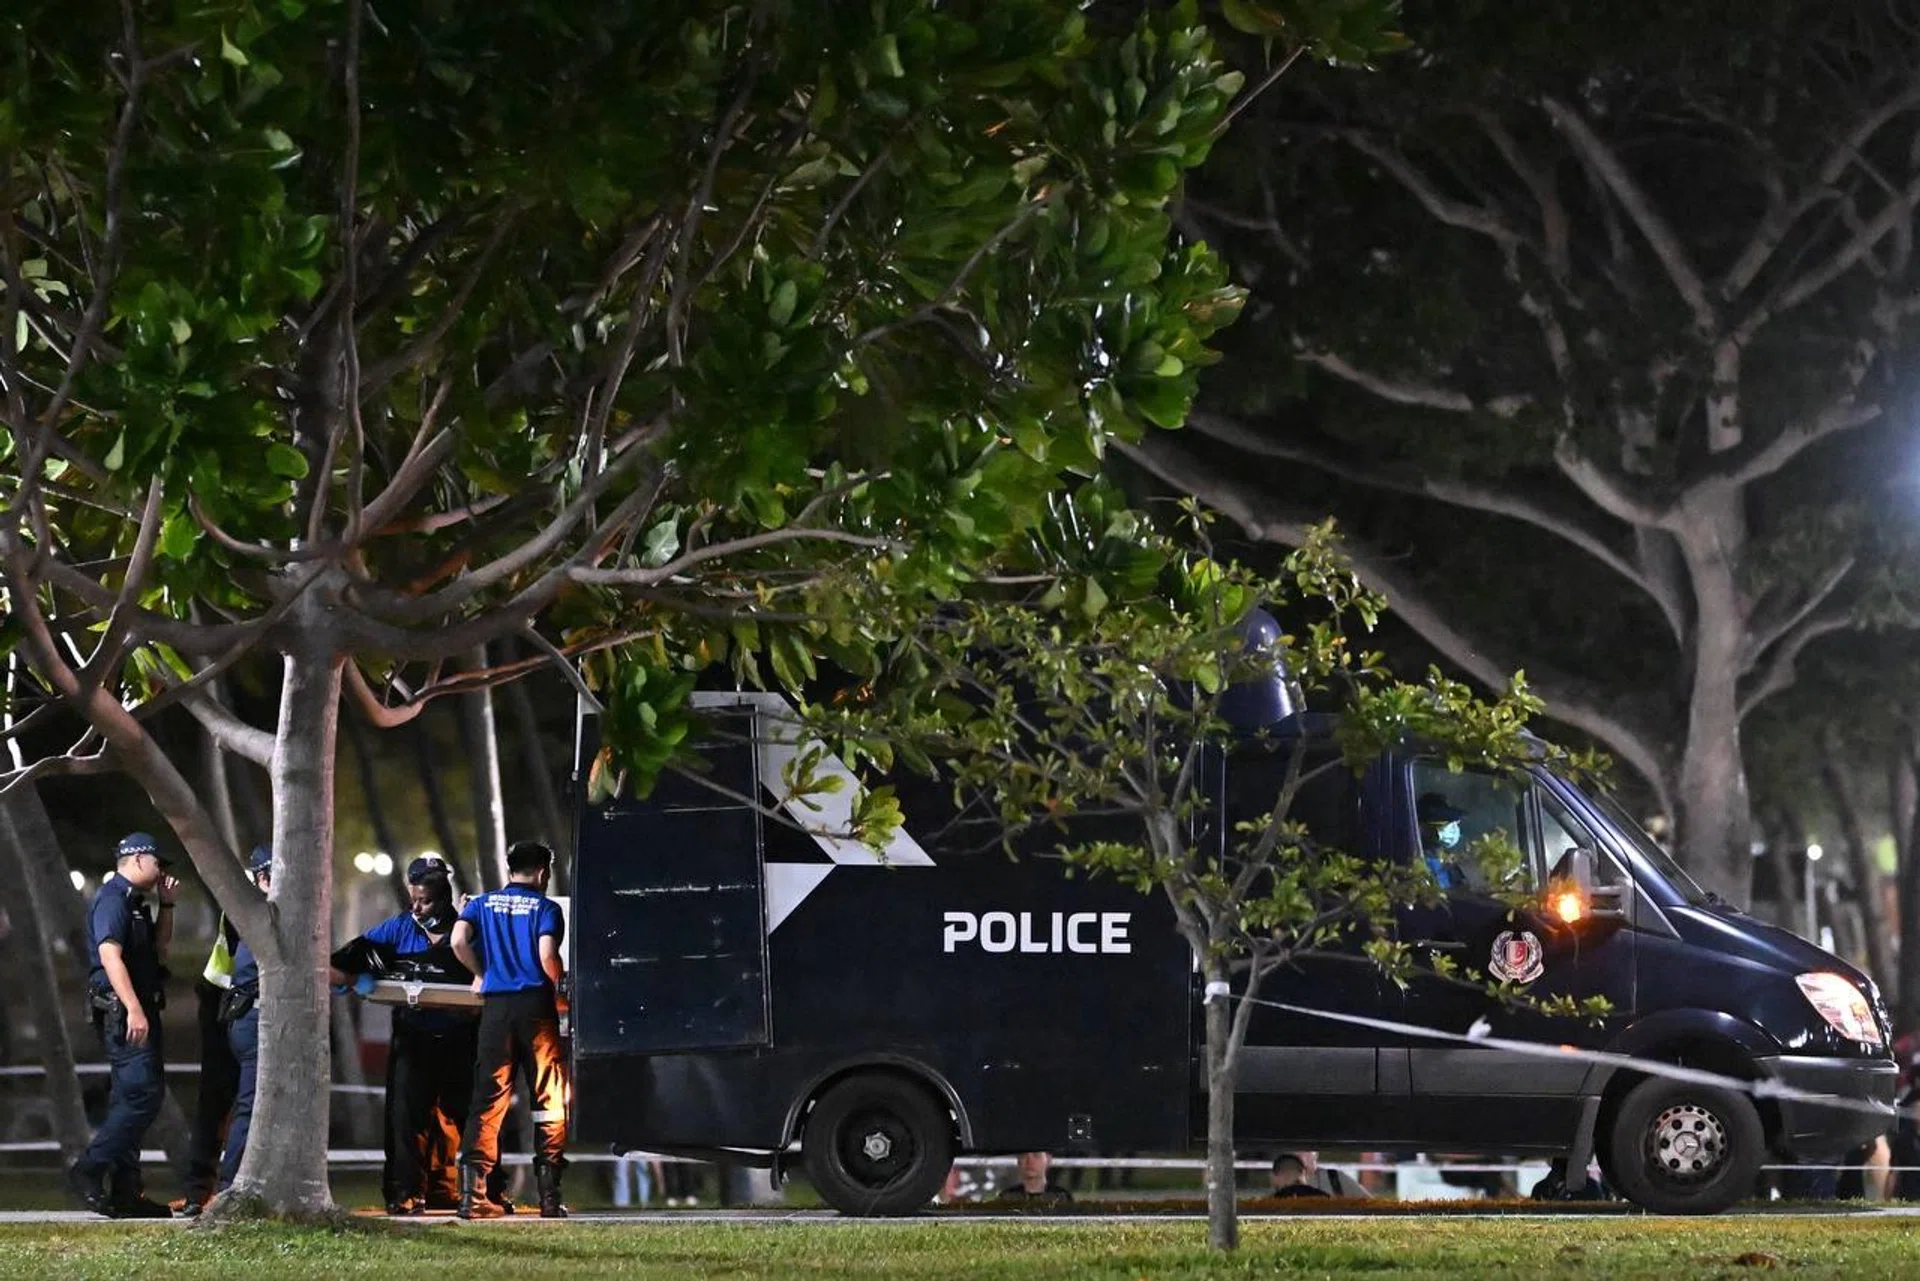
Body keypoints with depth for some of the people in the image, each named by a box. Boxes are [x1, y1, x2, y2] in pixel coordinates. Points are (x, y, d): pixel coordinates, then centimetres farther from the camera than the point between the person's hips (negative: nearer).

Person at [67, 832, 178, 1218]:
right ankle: (90, 1170, -16)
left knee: (131, 1098, 9)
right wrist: (134, 1009, -28)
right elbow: (110, 955, -21)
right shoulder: (112, 899, -10)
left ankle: (123, 1191, 11)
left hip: (136, 1012, 11)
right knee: (142, 1094, -17)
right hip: (124, 1012, -11)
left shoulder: (133, 902, 21)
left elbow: (159, 945, 30)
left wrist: (166, 904, 17)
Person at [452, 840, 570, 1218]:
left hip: (496, 1006, 3)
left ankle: (472, 1194, -5)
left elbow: (459, 940, -5)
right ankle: (549, 1195, 0)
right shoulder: (545, 907, 3)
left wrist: (481, 974, 11)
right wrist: (559, 985, 8)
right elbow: (547, 955, -11)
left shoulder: (482, 903, 12)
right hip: (536, 1004, -3)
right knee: (549, 1099, 4)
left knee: (487, 1098, 3)